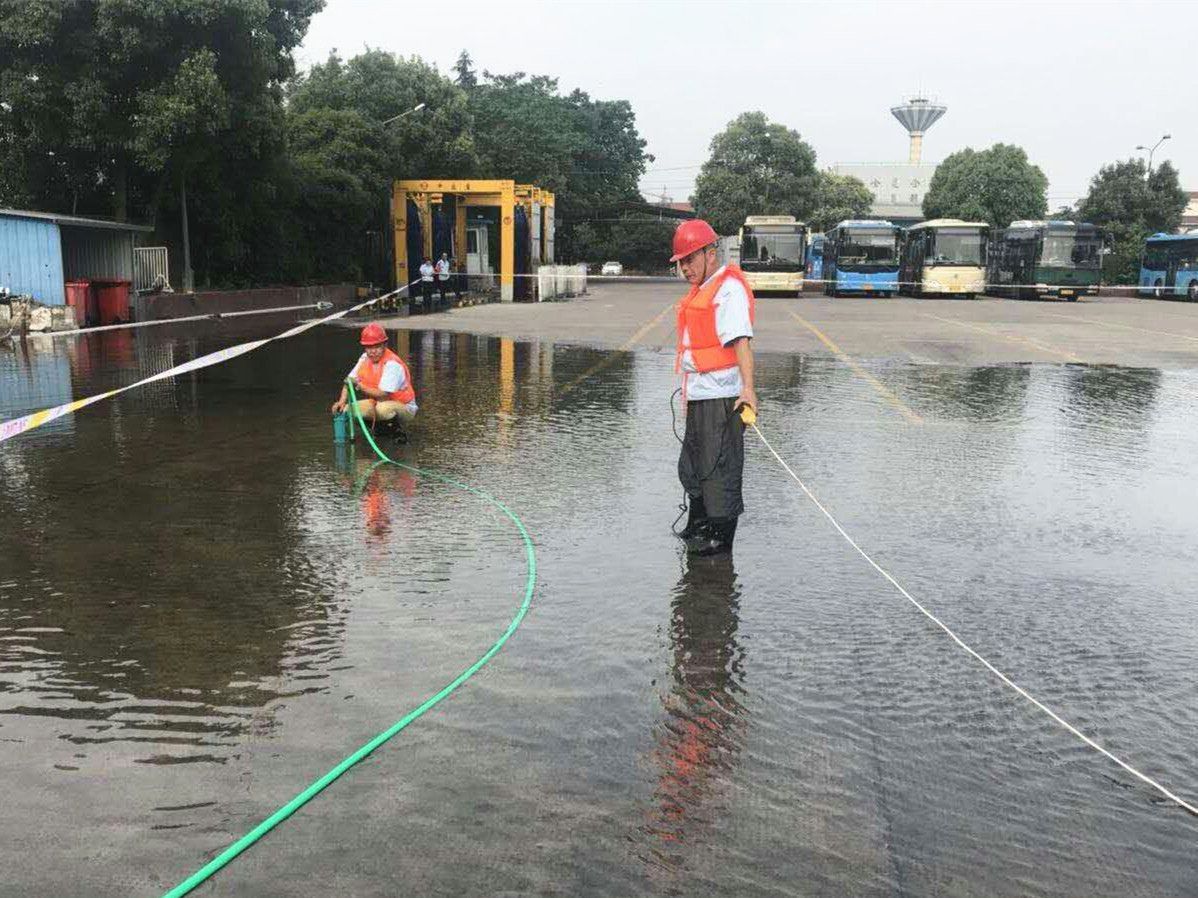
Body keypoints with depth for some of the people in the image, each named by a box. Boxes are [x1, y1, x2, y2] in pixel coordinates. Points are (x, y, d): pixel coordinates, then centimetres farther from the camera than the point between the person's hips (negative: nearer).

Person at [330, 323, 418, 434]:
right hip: (377, 402, 8)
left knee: (384, 409, -41)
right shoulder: (365, 358, -1)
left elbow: (383, 395, -30)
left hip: (403, 407, -7)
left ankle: (396, 429, -9)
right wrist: (342, 402, -7)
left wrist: (360, 386, -36)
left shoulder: (392, 364, -24)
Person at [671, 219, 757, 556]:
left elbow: (740, 341, -24)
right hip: (699, 395, 10)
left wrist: (747, 387, -34)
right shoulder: (700, 291, 18)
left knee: (719, 466, -3)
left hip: (721, 397, -10)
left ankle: (721, 536, 7)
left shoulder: (729, 288, -13)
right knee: (692, 465, 19)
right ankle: (698, 527, 35)